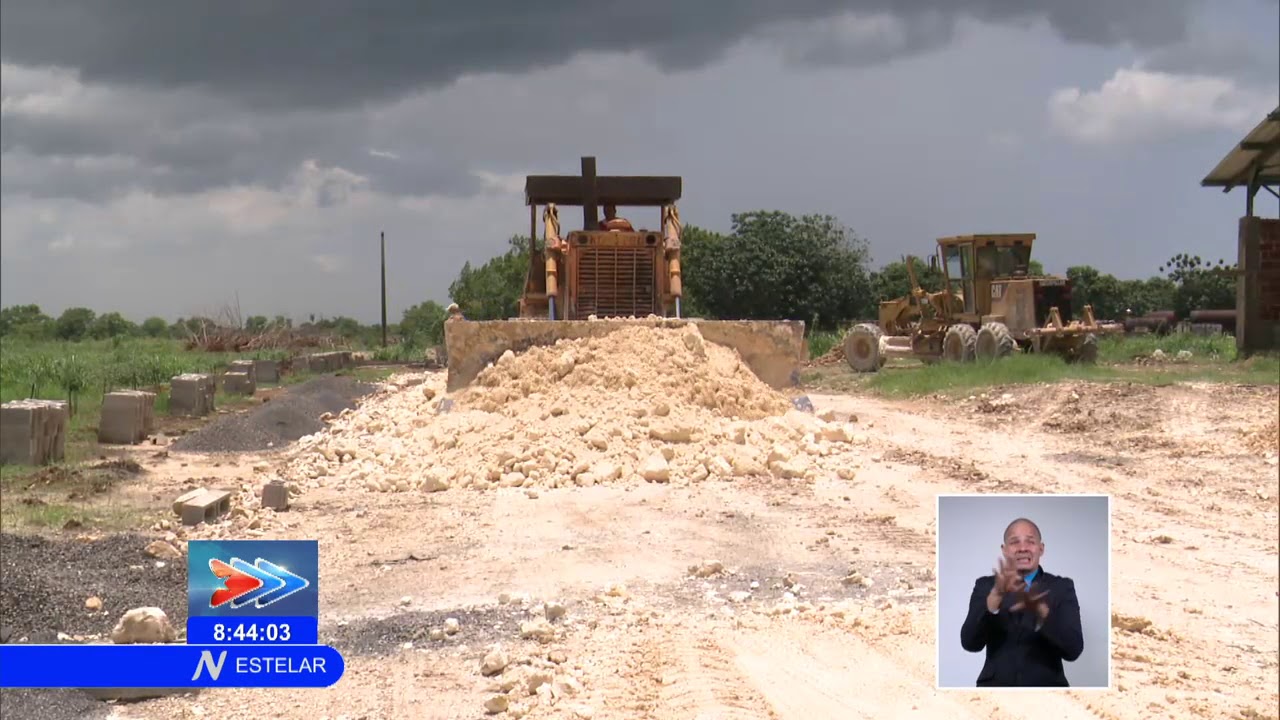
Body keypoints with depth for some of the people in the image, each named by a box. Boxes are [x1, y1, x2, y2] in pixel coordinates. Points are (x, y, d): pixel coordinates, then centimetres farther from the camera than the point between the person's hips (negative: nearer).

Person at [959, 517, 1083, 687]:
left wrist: (1040, 609, -29)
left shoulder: (1062, 587, 0)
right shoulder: (986, 586, 2)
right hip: (996, 685, 1)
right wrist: (997, 594, -27)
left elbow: (1073, 650, -13)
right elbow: (970, 643, -13)